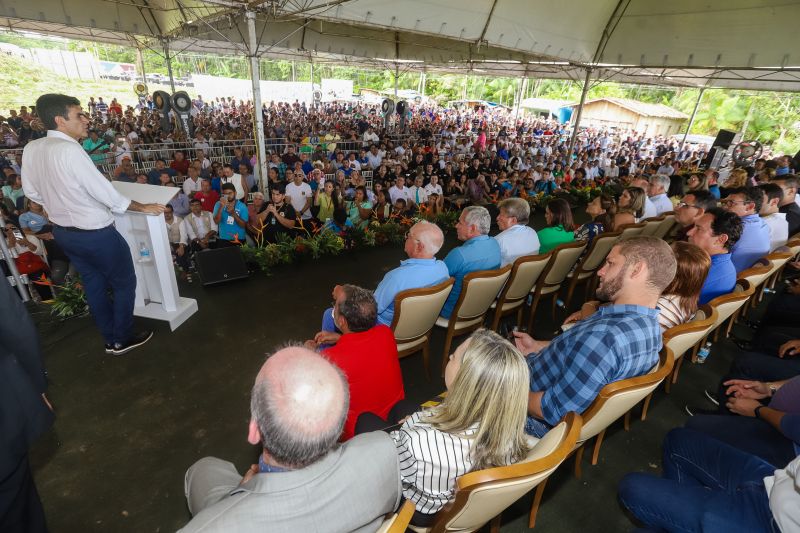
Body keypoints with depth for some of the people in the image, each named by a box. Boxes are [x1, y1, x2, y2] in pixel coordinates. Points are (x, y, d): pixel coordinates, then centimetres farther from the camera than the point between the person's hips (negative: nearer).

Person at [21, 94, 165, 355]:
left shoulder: (31, 149, 0)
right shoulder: (69, 149, -25)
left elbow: (31, 192, 11)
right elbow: (105, 193, -23)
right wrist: (143, 207, -10)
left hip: (62, 231, 8)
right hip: (96, 233, -8)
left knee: (94, 284, 20)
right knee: (124, 282, 11)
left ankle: (110, 339, 35)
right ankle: (122, 339, 24)